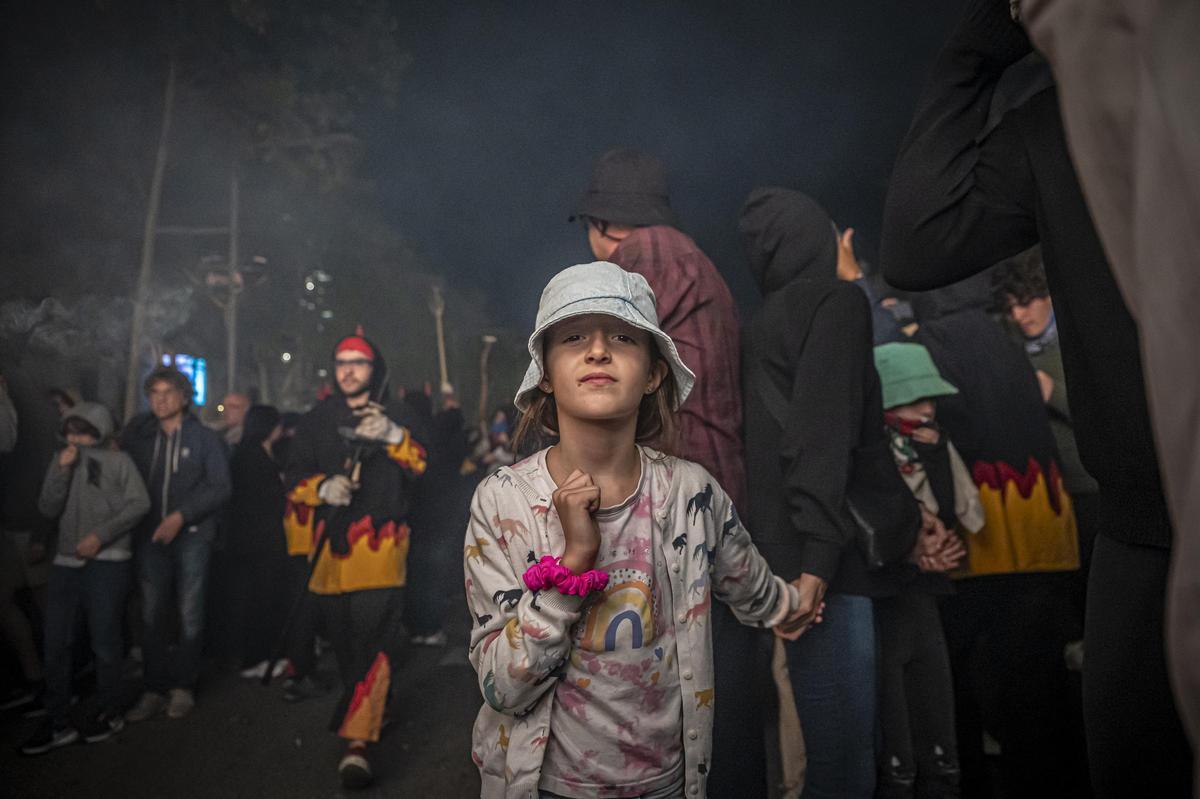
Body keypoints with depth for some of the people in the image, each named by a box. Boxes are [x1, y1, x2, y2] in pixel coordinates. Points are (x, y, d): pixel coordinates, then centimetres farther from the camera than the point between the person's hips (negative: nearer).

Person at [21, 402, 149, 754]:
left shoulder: (118, 461, -1)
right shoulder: (61, 460, 11)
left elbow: (139, 503, -8)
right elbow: (48, 509, 4)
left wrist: (101, 535, -15)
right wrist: (62, 471, -9)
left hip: (108, 562, -4)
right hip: (66, 562, 4)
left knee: (104, 640, 3)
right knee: (56, 642, 3)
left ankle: (107, 713, 18)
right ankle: (58, 722, 14)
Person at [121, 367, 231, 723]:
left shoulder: (205, 438, 2)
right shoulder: (138, 434, 10)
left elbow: (220, 487, -4)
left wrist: (181, 515, -13)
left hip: (191, 535, -2)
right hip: (150, 536, 2)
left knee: (190, 615, 1)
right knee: (152, 616, 4)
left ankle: (183, 686, 13)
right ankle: (154, 689, 14)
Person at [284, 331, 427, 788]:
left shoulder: (393, 421, 10)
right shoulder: (316, 422, 14)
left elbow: (421, 465, -4)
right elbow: (295, 479, 11)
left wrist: (393, 437, -22)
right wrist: (323, 487, -11)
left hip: (379, 546, -3)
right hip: (331, 545, 3)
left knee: (375, 641, -13)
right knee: (341, 638, 11)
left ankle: (357, 742, -14)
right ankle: (368, 712, 32)